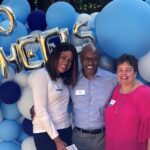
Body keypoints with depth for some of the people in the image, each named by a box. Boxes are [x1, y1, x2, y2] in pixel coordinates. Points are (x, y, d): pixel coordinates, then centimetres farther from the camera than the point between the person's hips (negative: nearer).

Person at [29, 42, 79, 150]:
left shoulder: (64, 79, 13)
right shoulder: (41, 74, -10)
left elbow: (63, 107, 5)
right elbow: (41, 111, -16)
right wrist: (57, 139, -15)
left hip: (66, 130, 7)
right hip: (46, 133, -7)